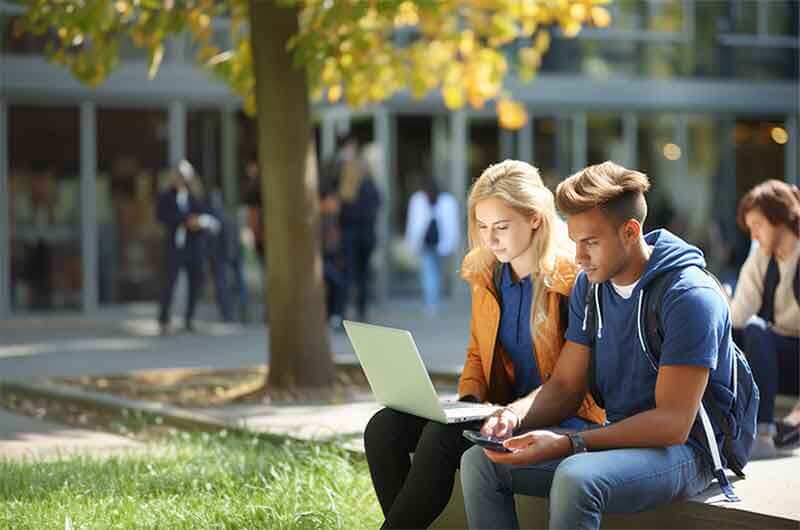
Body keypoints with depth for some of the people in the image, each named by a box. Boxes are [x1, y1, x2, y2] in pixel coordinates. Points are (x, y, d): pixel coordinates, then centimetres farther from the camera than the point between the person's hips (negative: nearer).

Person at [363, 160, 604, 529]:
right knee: (384, 428, -13)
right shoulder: (485, 275, 10)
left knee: (443, 436, -30)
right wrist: (469, 399, -1)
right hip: (501, 408, 7)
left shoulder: (572, 279, -12)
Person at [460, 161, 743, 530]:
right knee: (480, 462, -8)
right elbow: (566, 386, 9)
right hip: (617, 436, 8)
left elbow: (672, 423, -22)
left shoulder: (688, 296, -18)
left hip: (685, 449, -8)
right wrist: (514, 415, -14)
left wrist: (566, 444, -30)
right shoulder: (589, 286, 6)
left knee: (575, 477, -37)